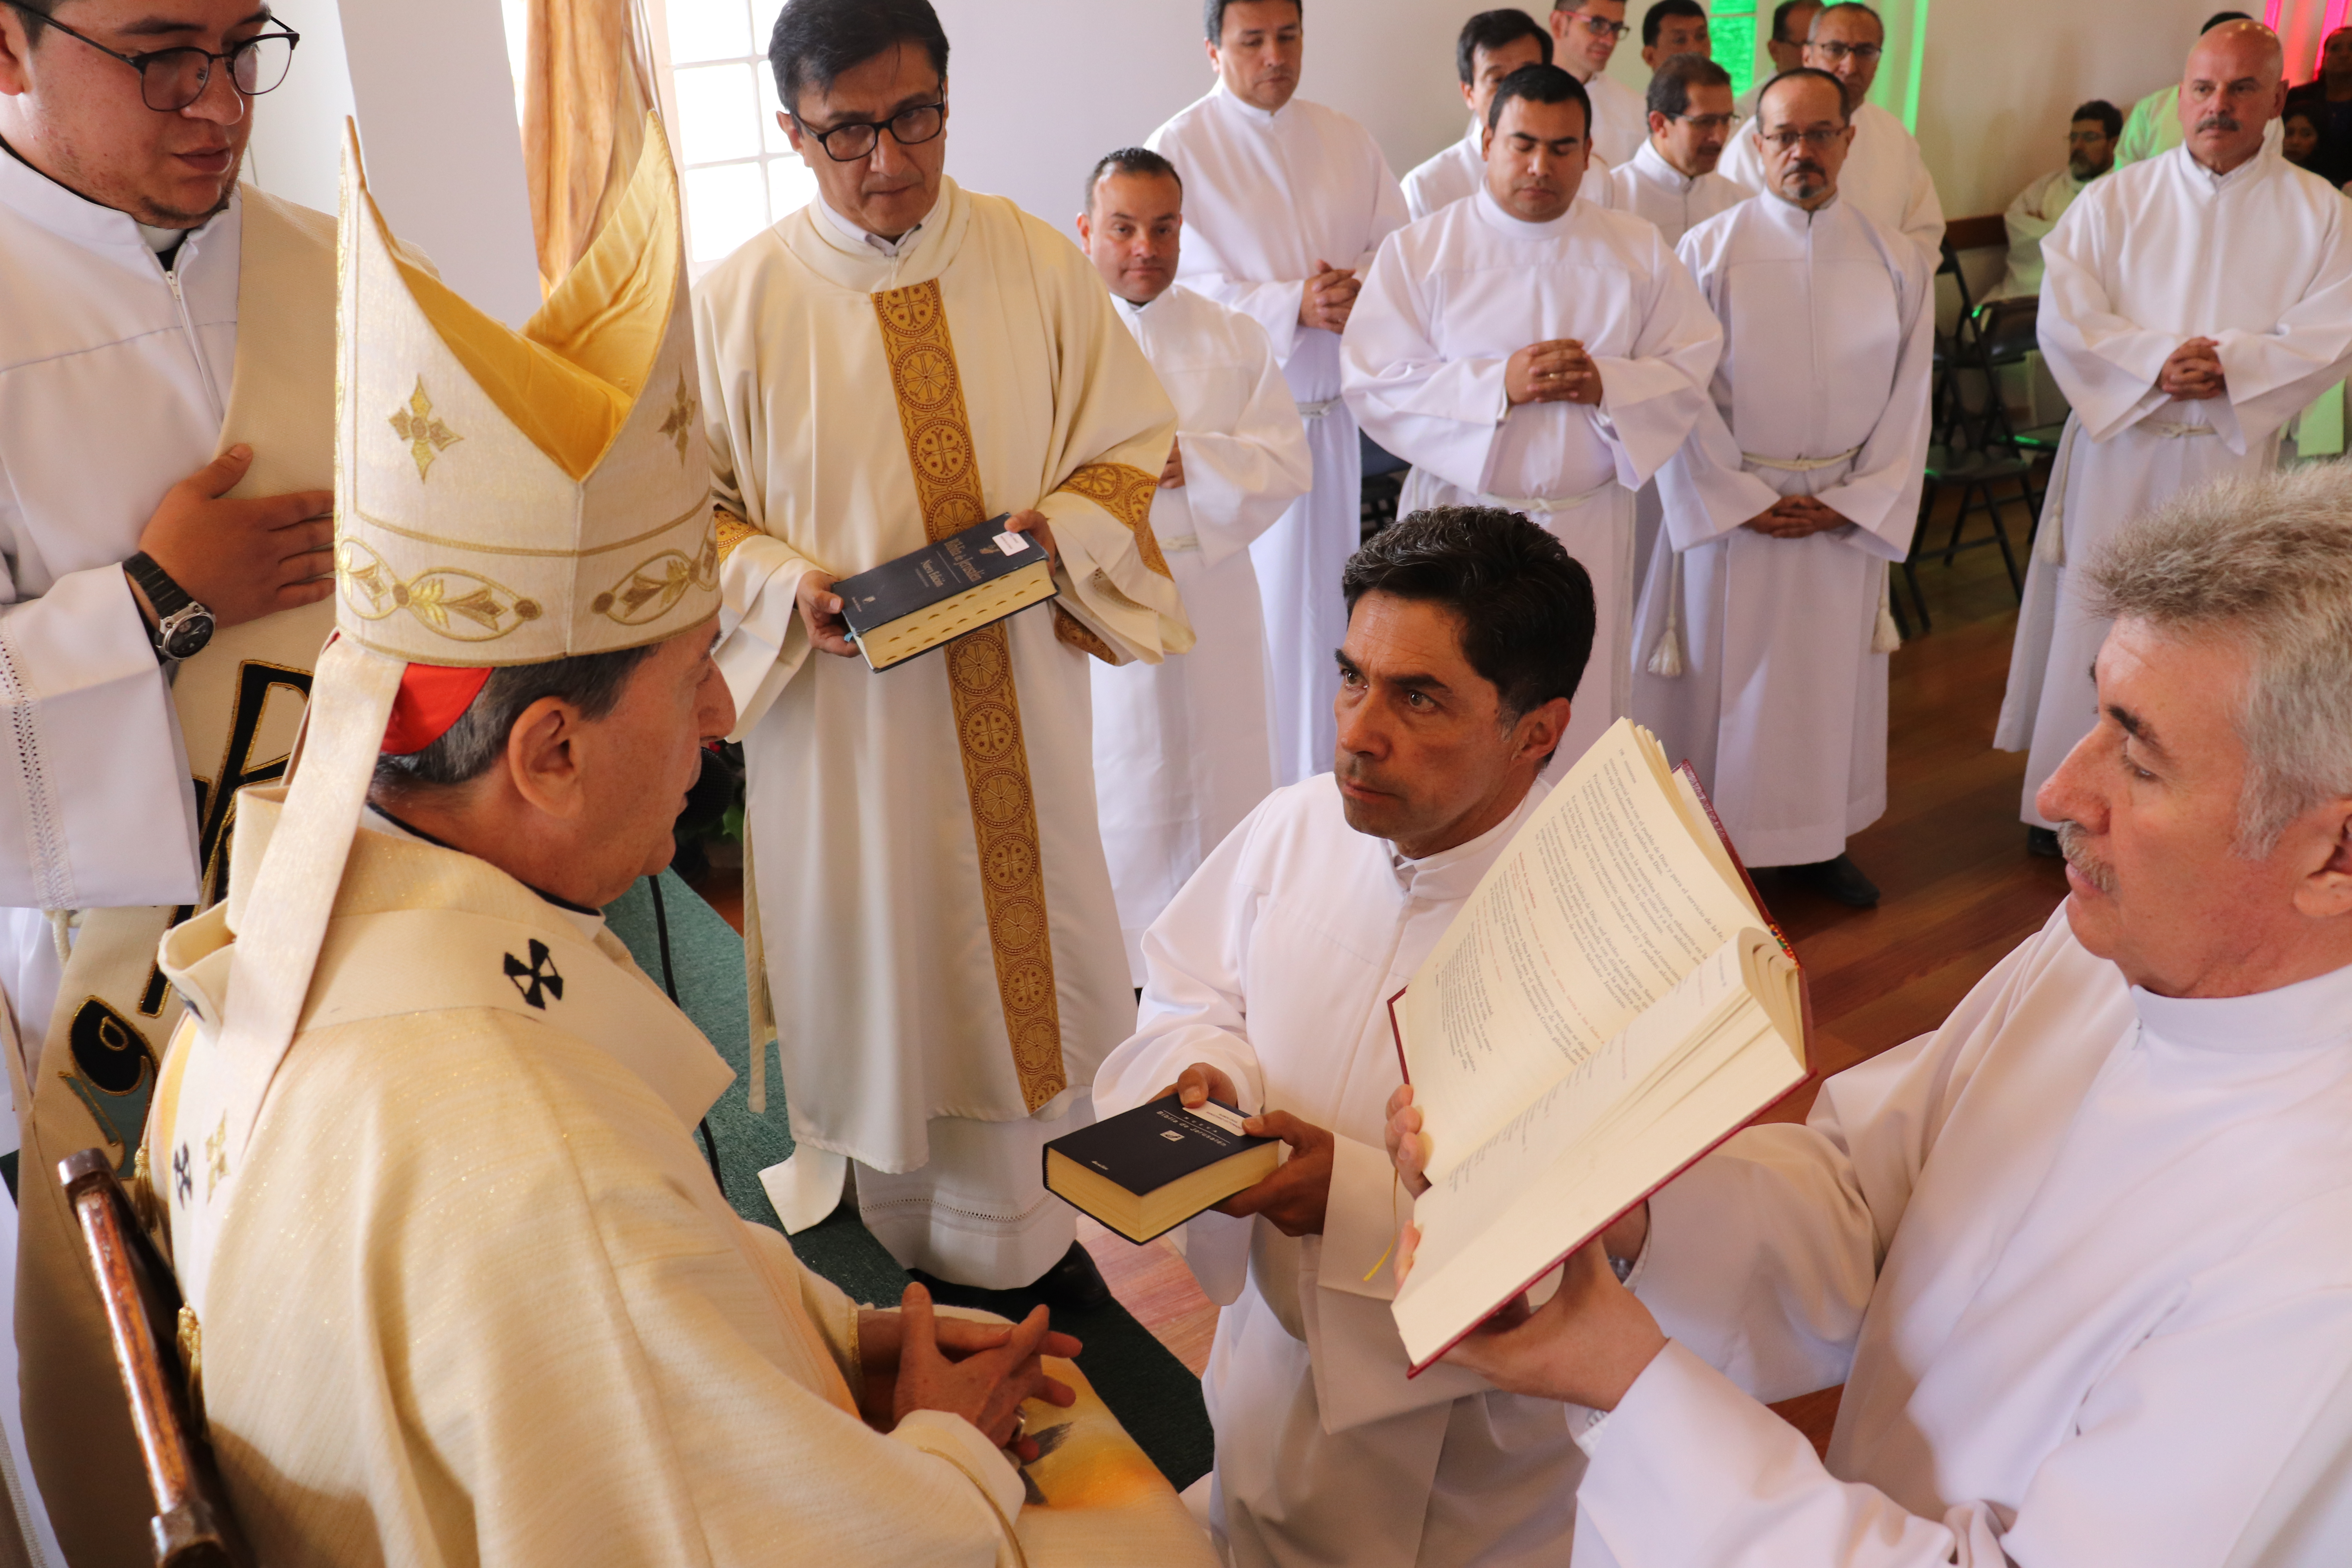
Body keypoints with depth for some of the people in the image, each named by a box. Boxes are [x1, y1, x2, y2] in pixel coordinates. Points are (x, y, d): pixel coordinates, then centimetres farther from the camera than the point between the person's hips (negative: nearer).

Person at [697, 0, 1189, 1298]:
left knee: (1018, 960, 14)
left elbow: (1133, 448, 5)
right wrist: (788, 584, -18)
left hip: (1018, 712, 2)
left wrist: (1059, 527, -15)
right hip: (841, 719, -2)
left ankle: (1020, 1241, 35)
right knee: (871, 984, 9)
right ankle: (891, 1270, 30)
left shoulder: (1039, 265, -1)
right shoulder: (735, 304, -6)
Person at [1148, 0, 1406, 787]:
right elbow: (1188, 293, -12)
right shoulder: (1180, 148, -6)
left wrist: (1358, 285, -12)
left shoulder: (1345, 139, 10)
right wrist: (1295, 302, -20)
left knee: (1325, 603, 13)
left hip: (1331, 415, 5)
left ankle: (1320, 777, 27)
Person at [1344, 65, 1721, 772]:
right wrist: (1497, 384, -20)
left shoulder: (1638, 251, 6)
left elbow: (1691, 369, 5)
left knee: (1582, 712, 9)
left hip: (1591, 523, 2)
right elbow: (1374, 384, -9)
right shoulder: (1419, 251, -2)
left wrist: (1607, 384, -16)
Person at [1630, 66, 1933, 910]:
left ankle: (1822, 838, 28)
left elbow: (1909, 398, 4)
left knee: (1832, 676, 11)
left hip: (1847, 515, 3)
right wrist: (1742, 501, -11)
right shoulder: (1706, 252, -5)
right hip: (1728, 508, -3)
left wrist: (1852, 503, -6)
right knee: (1724, 677, 3)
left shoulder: (1897, 262, 3)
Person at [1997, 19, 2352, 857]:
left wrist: (2233, 364, -20)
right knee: (2095, 622, 5)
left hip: (2236, 453, 0)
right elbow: (2064, 318, -6)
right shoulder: (2115, 200, 3)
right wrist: (2156, 362, -19)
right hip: (2118, 448, 0)